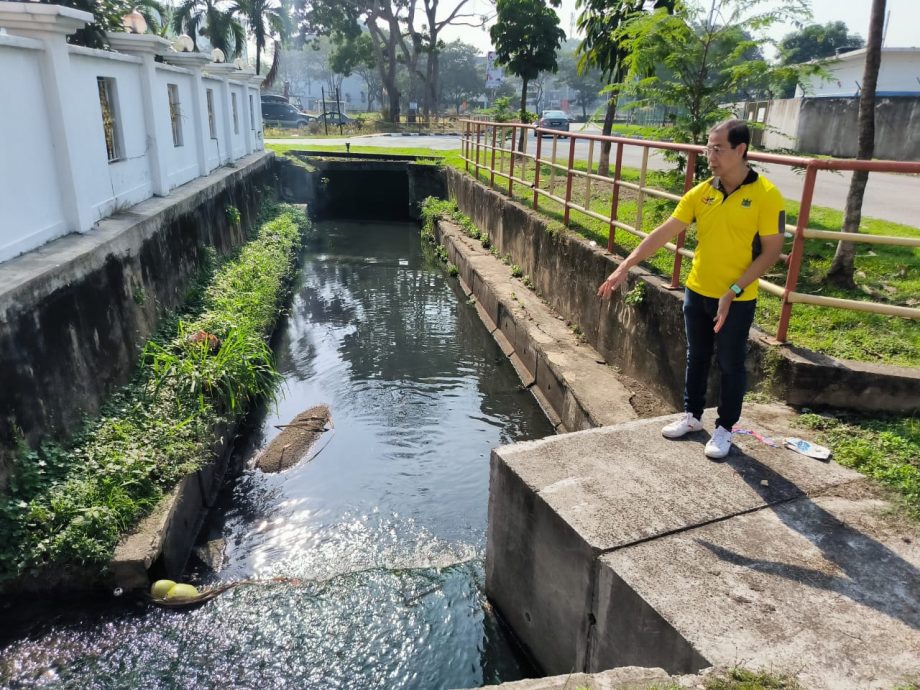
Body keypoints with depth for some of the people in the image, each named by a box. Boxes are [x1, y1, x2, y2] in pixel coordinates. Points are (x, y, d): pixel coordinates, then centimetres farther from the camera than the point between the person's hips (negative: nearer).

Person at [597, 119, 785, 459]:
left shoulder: (766, 195, -14)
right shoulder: (700, 192, -1)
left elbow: (771, 251, -13)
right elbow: (663, 233, -2)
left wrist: (733, 291, -20)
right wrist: (625, 266, -8)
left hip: (737, 300, -4)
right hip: (696, 293, 5)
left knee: (730, 365, 9)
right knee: (696, 358, 18)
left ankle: (724, 429, 25)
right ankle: (691, 415, 35)